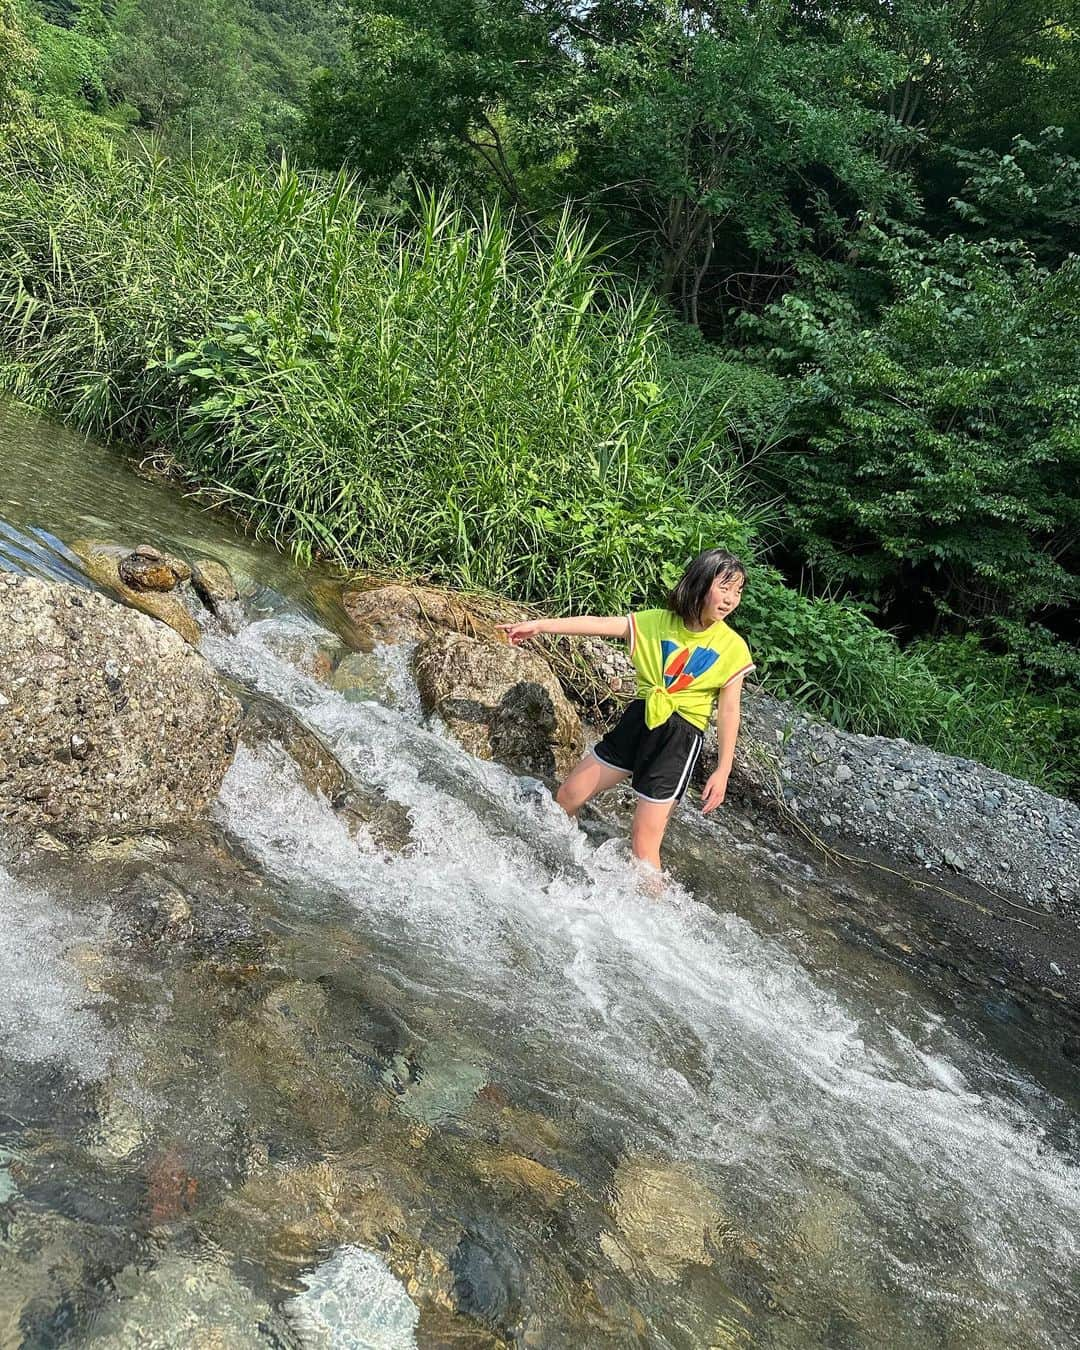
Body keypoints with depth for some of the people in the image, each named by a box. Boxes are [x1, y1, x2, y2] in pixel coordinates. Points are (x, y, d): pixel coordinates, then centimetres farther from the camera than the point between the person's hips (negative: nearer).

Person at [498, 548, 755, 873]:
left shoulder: (733, 647, -5)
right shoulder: (656, 622, 2)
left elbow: (728, 711, -5)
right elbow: (598, 624, -1)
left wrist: (723, 770, -10)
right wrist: (539, 625, -6)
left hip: (679, 739, -4)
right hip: (637, 721, 4)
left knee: (643, 845, -7)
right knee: (568, 796, 13)